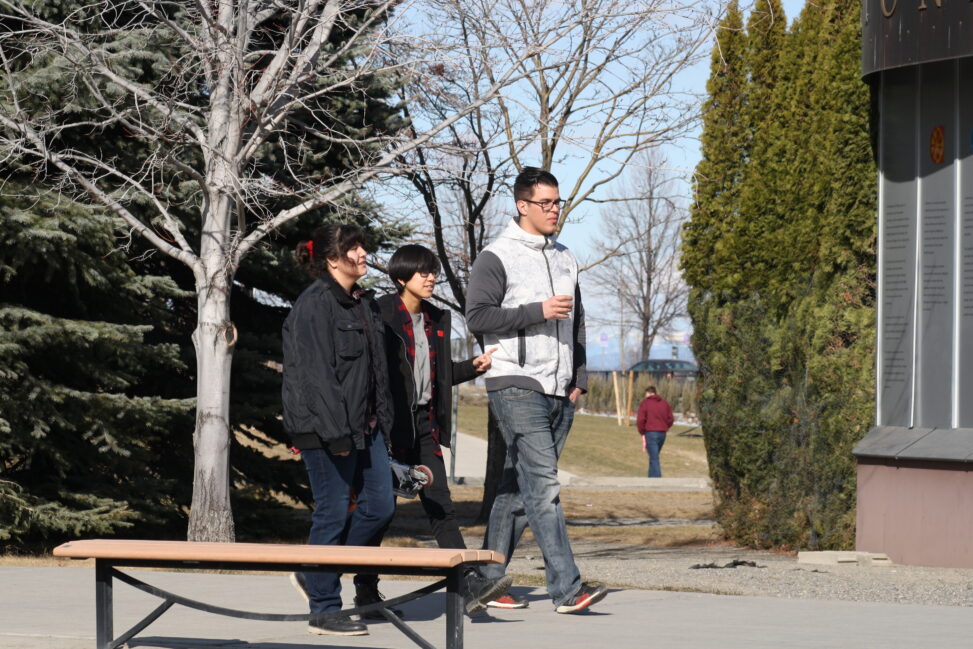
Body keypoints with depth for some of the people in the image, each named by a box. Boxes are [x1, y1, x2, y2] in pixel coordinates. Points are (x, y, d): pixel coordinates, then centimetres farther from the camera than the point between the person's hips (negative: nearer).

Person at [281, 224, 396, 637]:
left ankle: (315, 576, 23)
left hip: (364, 426, 9)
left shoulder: (363, 303, 15)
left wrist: (381, 418, 14)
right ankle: (324, 610, 6)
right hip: (326, 428, -9)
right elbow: (314, 373, -18)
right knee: (332, 513, -3)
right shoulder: (314, 305, -13)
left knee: (380, 506, 8)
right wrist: (337, 432, -21)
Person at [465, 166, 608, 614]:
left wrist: (578, 377, 15)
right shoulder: (497, 257, -3)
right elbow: (477, 316, -11)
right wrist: (537, 311, -16)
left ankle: (488, 579, 16)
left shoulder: (566, 259, 19)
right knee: (543, 485, -15)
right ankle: (566, 588, -20)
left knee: (518, 489, 9)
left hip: (559, 392, 7)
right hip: (516, 387, -7)